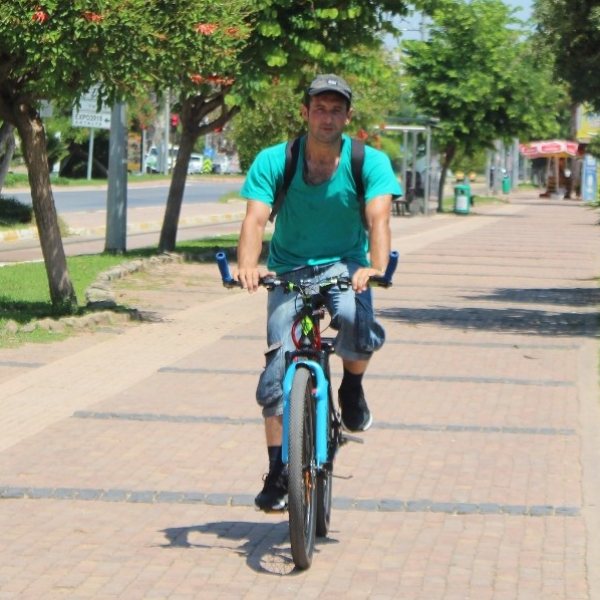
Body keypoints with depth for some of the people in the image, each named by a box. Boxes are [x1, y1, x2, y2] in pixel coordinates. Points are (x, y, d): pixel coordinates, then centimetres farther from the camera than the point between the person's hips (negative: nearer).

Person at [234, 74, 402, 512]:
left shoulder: (370, 162, -11)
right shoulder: (274, 162, -11)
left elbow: (379, 217, -25)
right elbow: (256, 218, -22)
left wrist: (376, 266, -44)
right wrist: (248, 264, -43)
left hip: (344, 264, -1)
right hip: (289, 269, 1)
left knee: (356, 325, -34)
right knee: (279, 370, -7)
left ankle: (352, 386, -1)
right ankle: (278, 472, 7)